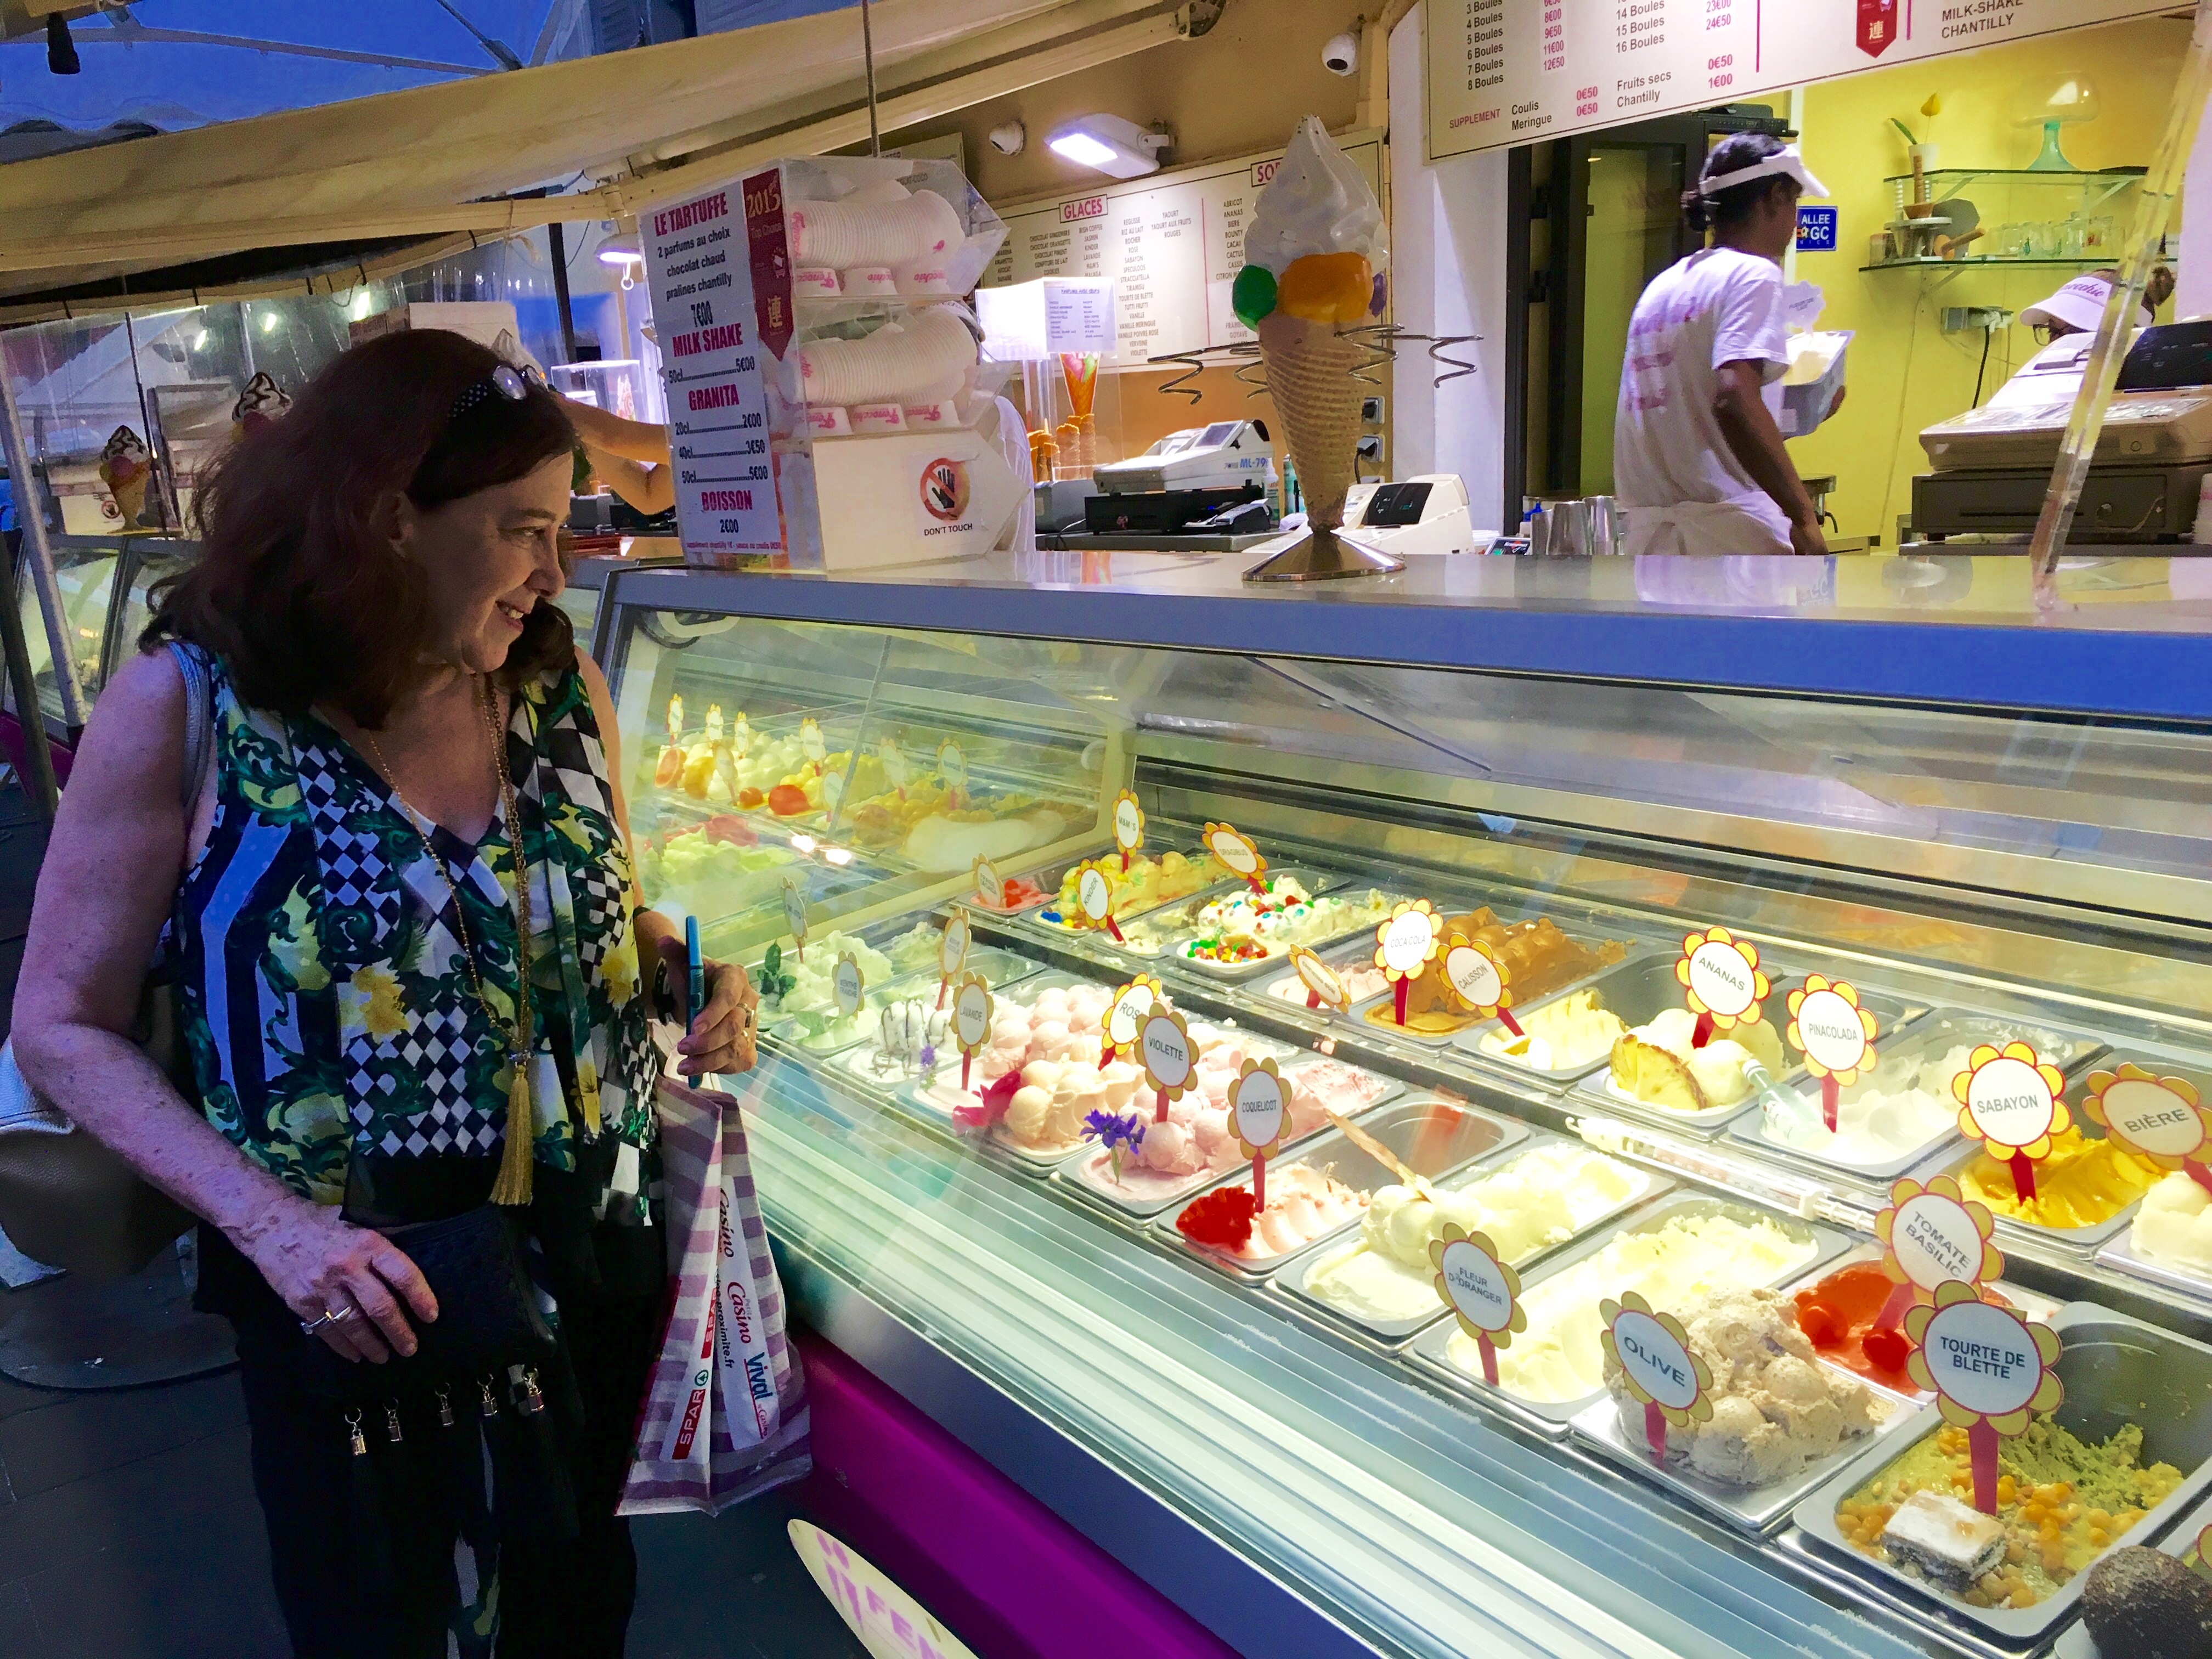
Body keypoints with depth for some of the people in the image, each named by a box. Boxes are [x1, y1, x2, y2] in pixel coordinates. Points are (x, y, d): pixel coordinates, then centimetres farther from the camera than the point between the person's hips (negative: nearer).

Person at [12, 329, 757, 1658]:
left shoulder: (562, 683, -5)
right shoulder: (190, 703, -15)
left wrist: (686, 980, -12)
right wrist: (271, 1221, -22)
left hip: (597, 1262, 4)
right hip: (351, 1304, -3)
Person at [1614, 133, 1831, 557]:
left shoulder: (1662, 286, 18)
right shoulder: (1753, 274, -4)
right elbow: (1735, 400, -20)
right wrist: (1804, 514, -21)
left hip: (1649, 532, 8)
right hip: (1729, 535, -7)